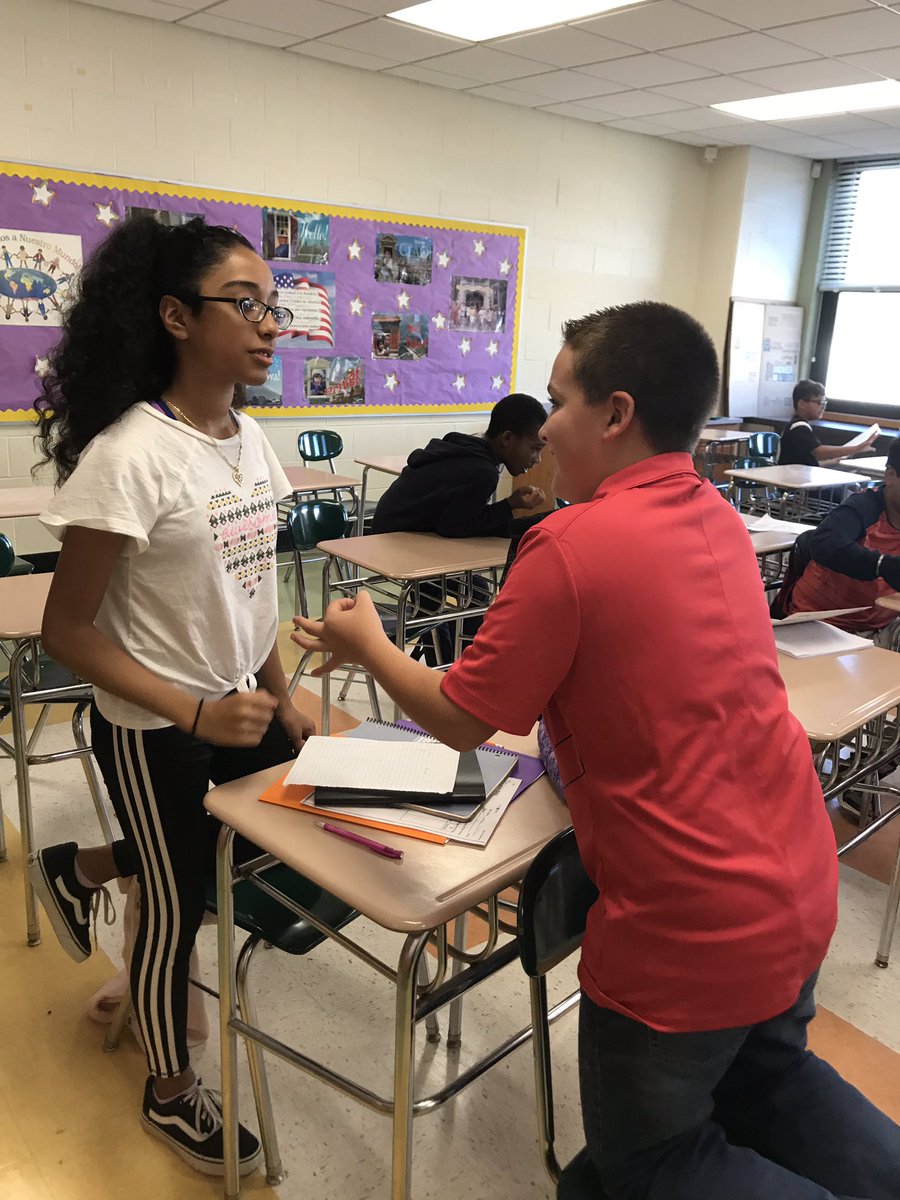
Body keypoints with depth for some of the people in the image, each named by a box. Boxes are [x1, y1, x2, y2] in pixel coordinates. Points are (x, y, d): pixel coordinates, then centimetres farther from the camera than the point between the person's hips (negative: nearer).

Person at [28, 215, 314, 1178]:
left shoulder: (251, 439, -1)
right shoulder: (129, 457, -23)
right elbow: (67, 632, -19)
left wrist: (279, 699, 10)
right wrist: (200, 714, -26)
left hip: (241, 709, 7)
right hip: (156, 734, -7)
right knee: (177, 908, 13)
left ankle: (77, 870, 46)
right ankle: (171, 1093, 42)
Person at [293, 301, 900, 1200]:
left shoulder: (571, 545, -23)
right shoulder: (718, 518, 1)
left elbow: (460, 720, -13)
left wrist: (369, 644, 3)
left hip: (689, 933, -8)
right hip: (799, 892, 8)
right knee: (769, 1083, 35)